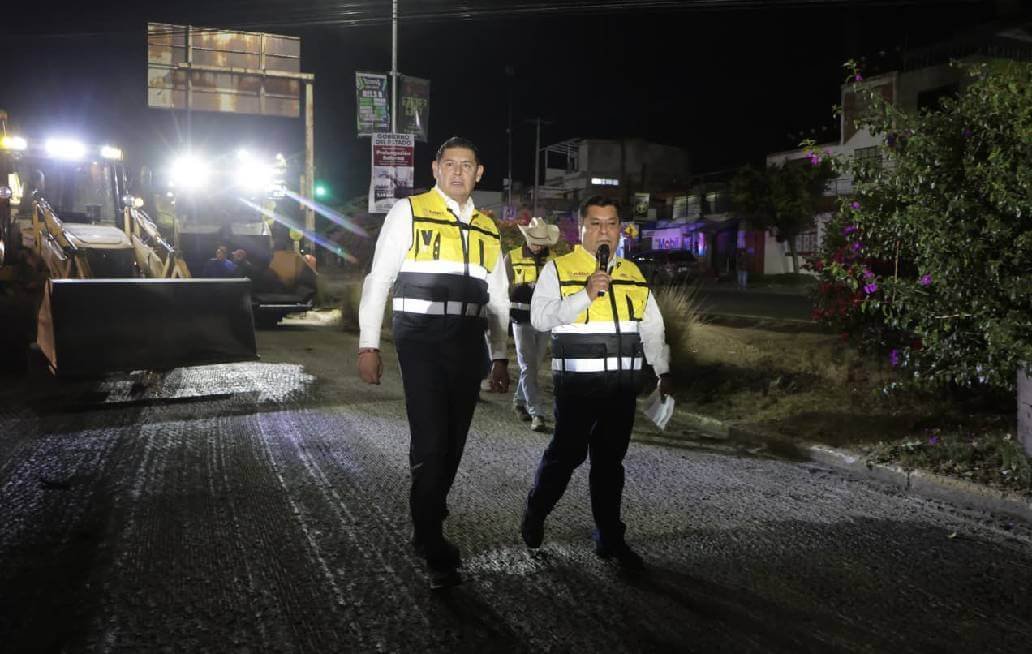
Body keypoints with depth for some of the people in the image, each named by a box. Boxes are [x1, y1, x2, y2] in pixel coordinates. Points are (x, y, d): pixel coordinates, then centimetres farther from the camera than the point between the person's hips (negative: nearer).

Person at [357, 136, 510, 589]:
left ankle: (428, 517, 32)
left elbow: (497, 298, 18)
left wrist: (499, 356, 15)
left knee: (453, 441, 11)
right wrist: (368, 345, -8)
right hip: (421, 339, -5)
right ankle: (433, 547, 6)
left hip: (468, 343, 5)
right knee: (430, 441, -8)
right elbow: (378, 280, -2)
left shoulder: (487, 229, 14)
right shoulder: (409, 212, 0)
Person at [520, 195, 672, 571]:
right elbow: (540, 317, -12)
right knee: (567, 453, 0)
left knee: (610, 460, 11)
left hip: (622, 385, 5)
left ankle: (610, 537, 21)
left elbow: (652, 328, 20)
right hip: (577, 384, -5)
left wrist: (664, 371, 13)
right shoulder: (559, 269, 0)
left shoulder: (633, 275, 16)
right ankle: (535, 513, 25)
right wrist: (585, 295, -19)